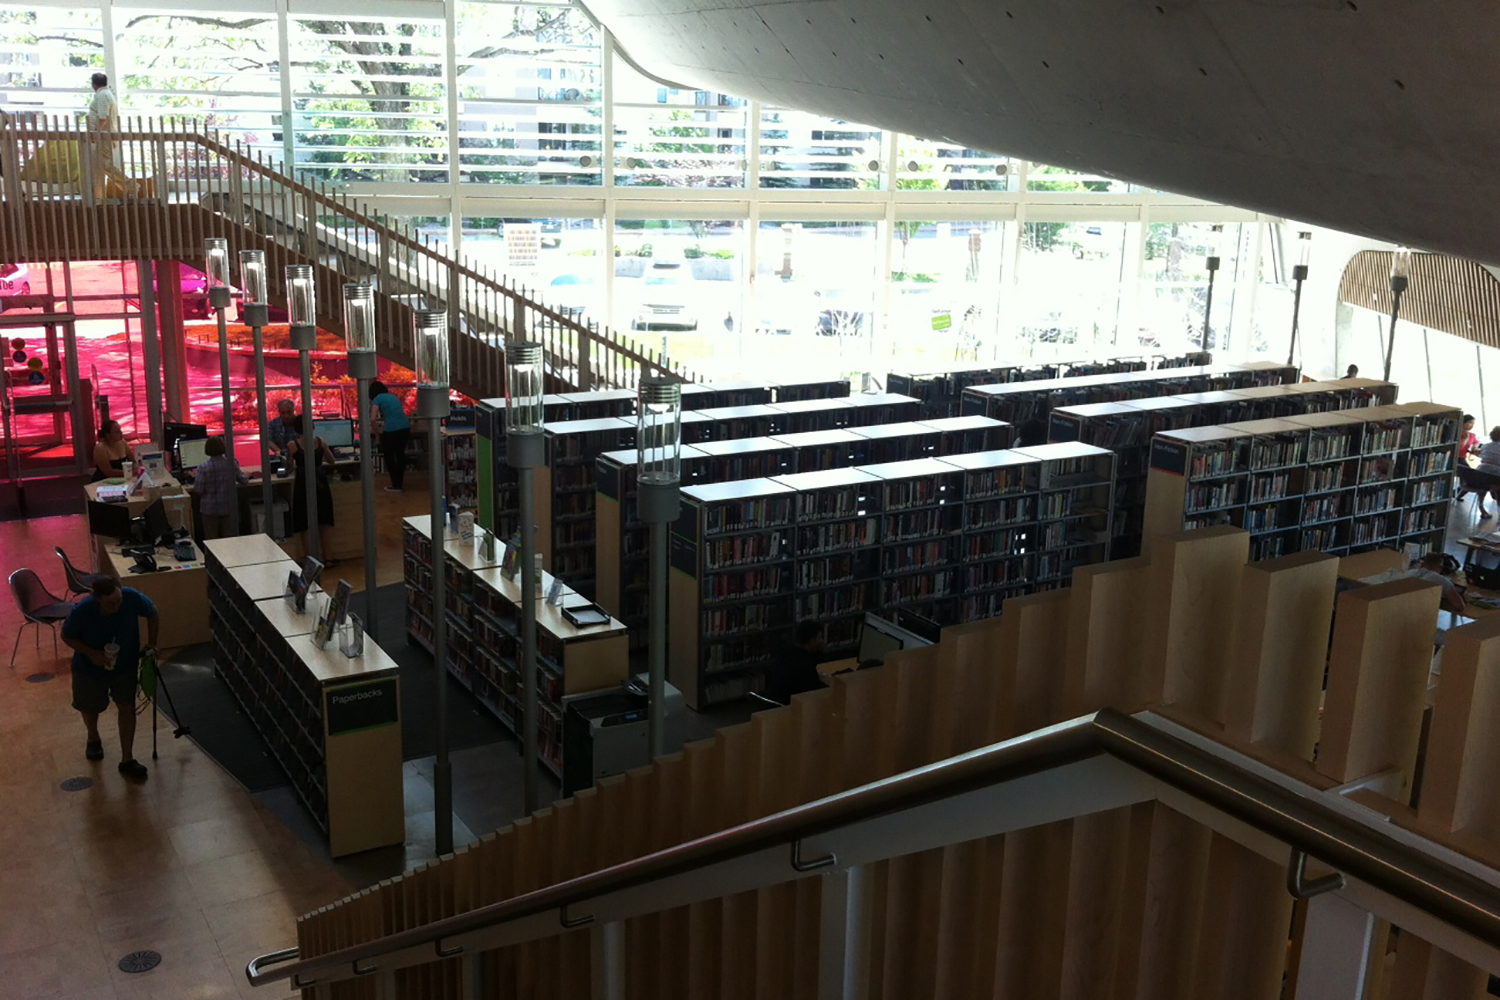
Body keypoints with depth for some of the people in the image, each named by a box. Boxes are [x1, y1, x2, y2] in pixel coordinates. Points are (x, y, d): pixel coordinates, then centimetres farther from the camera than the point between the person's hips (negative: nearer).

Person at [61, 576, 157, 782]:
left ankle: (127, 760, 10)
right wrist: (91, 653, -29)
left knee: (127, 708, -2)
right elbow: (67, 636, -16)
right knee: (90, 708, 20)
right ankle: (93, 738, 52)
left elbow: (153, 615, -10)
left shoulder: (133, 598, -31)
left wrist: (151, 645, -12)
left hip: (125, 665, 1)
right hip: (90, 667, -1)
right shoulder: (83, 611, -35)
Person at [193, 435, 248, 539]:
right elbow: (243, 480, 8)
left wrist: (195, 478, 8)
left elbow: (198, 490, -10)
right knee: (231, 539, 9)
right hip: (229, 507, 2)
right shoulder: (231, 463, -5)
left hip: (210, 510, -2)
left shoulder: (204, 467, -13)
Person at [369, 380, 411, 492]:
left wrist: (377, 431, 6)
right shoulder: (393, 396, 20)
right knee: (400, 454, 22)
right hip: (405, 428, 6)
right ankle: (400, 481, 35)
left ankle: (396, 486, 16)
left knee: (389, 457, 11)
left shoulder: (377, 399, 1)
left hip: (391, 430, -6)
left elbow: (373, 419, -9)